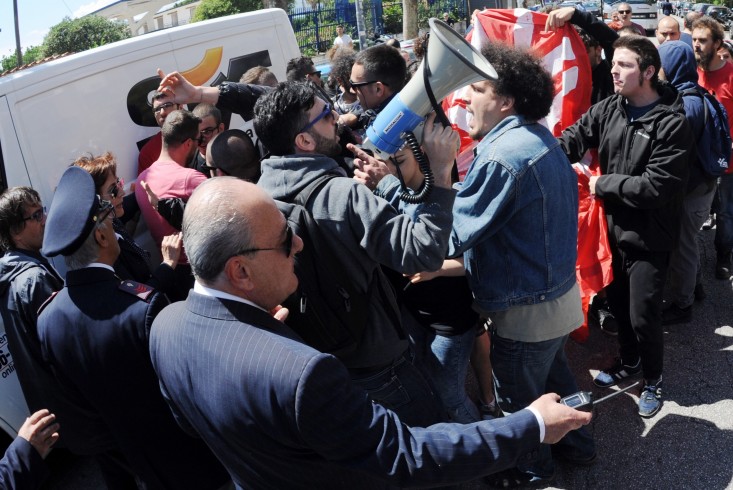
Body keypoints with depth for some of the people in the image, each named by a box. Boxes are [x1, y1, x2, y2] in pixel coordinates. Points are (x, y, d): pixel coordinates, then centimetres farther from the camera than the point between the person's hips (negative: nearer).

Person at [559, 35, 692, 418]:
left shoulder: (672, 124, -19)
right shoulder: (609, 109, -1)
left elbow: (656, 186, -23)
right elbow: (573, 139, -8)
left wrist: (603, 184, -16)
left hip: (649, 236, -6)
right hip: (614, 226, 6)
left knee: (643, 315, 3)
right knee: (617, 301, 20)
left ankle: (653, 379, 29)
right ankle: (629, 360, 45)